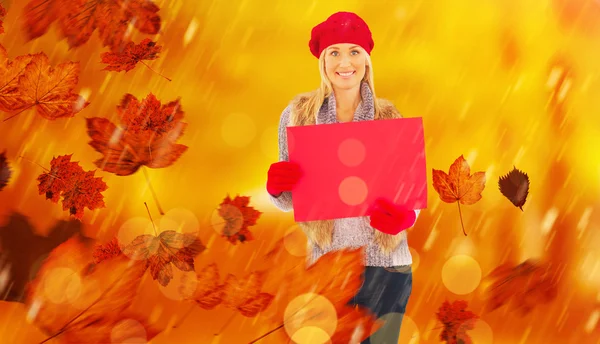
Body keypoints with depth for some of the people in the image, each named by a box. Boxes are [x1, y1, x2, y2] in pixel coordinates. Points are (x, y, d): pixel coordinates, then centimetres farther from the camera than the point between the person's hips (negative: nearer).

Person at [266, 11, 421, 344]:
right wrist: (276, 188, -20)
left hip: (386, 263, 1)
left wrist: (405, 217, -20)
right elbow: (289, 200, 1)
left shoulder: (389, 118, -2)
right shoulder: (297, 114, -4)